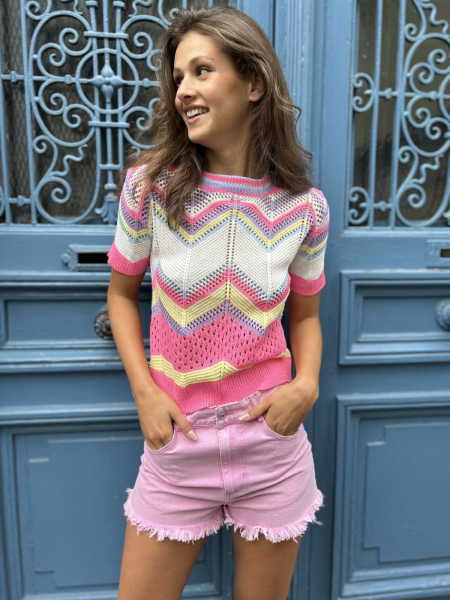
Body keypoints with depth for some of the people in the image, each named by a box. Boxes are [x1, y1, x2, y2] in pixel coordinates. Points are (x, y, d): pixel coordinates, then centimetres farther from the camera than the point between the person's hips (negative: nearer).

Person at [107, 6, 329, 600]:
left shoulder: (305, 206, -7)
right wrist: (144, 392, -8)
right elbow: (122, 292, 2)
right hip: (176, 446, 0)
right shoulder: (150, 183, -9)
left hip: (274, 448, 1)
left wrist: (307, 383, -11)